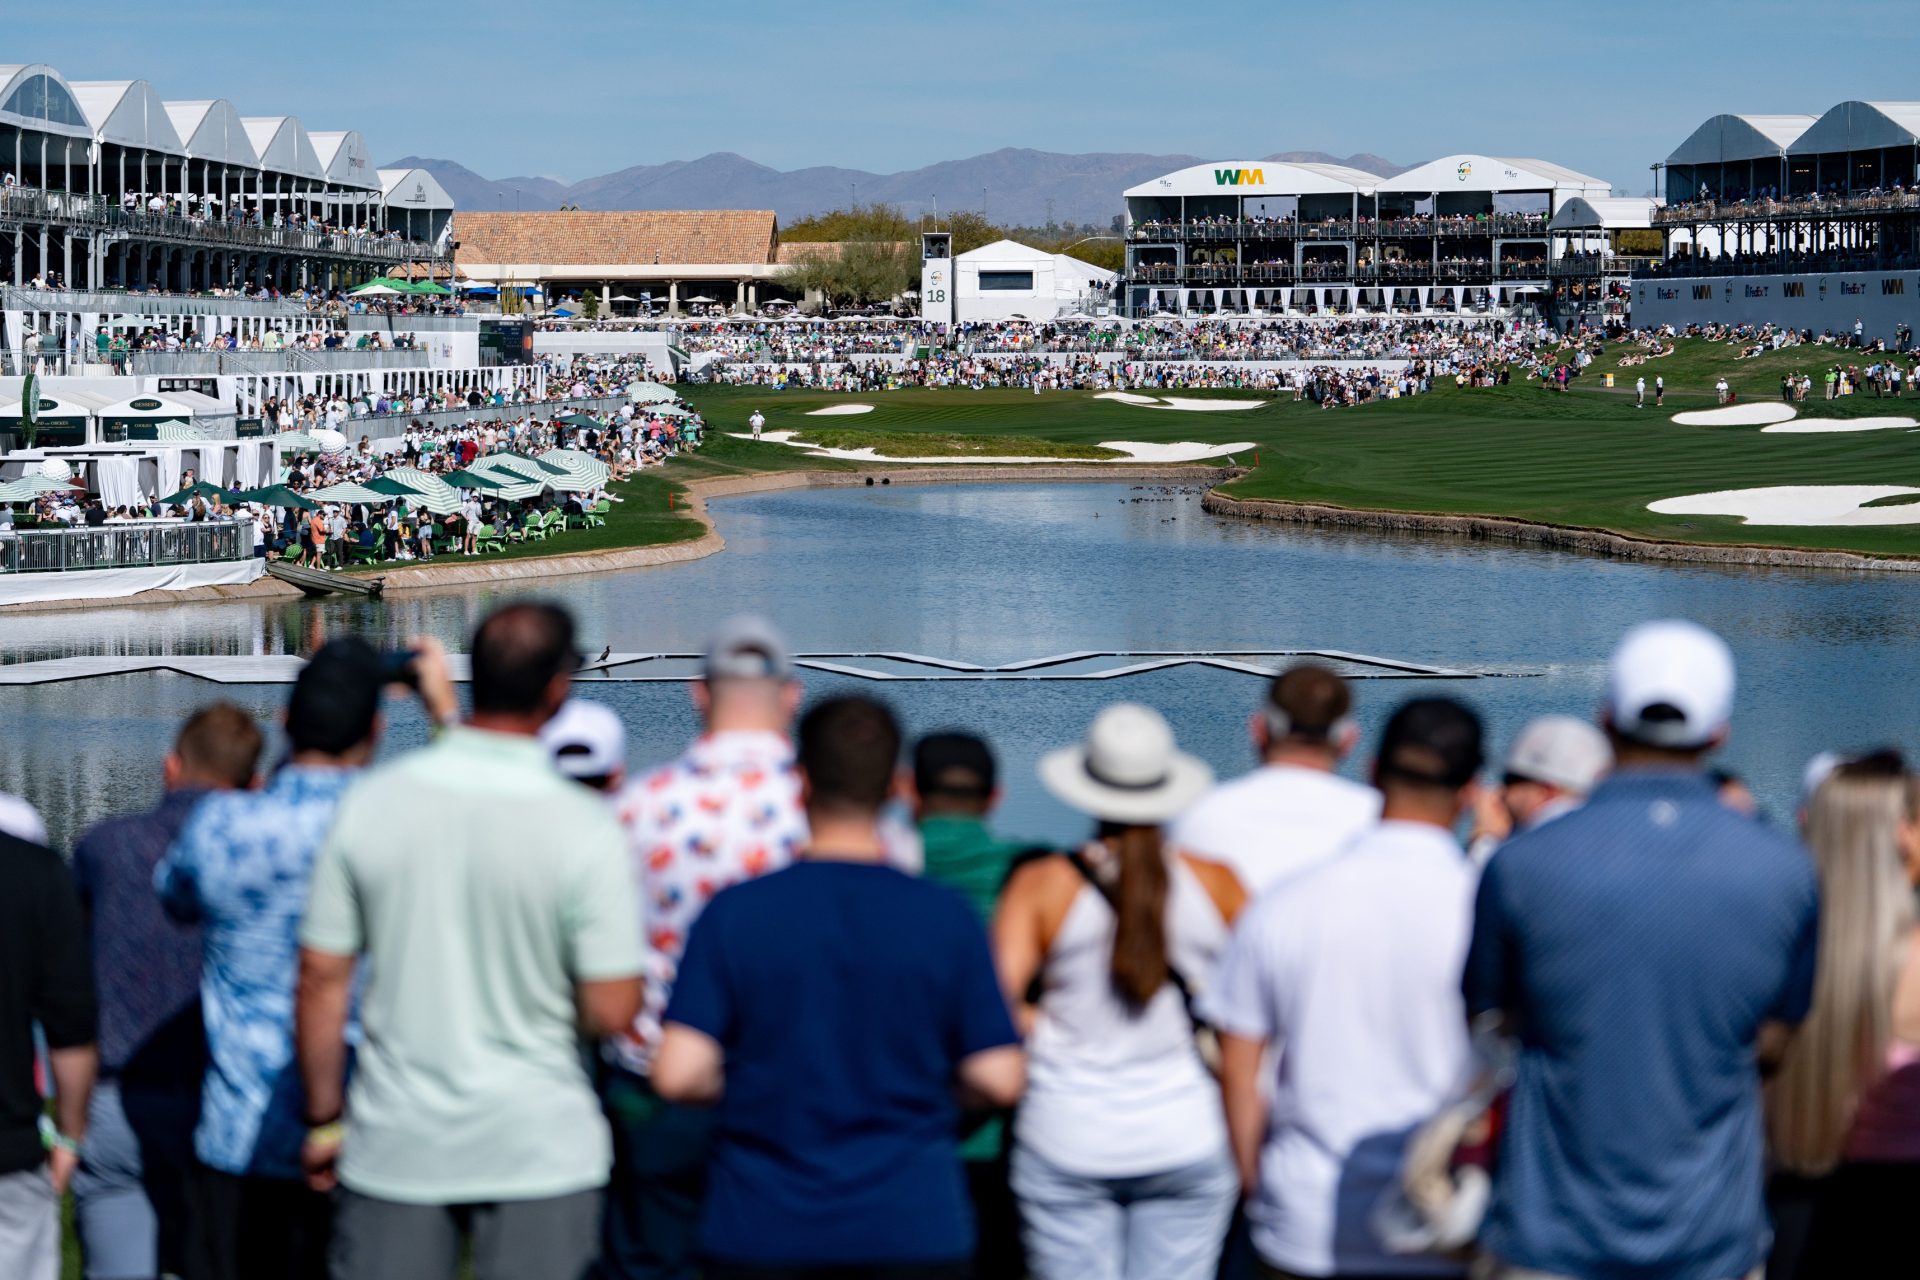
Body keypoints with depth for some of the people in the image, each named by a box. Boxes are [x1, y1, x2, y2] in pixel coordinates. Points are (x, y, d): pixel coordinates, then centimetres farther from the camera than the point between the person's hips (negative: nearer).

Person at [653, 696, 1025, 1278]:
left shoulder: (734, 912, -6)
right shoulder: (947, 918, -4)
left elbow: (678, 1075, -12)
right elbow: (999, 1081, -5)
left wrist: (746, 1086, 9)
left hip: (760, 1232, 0)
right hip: (913, 1228, 0)